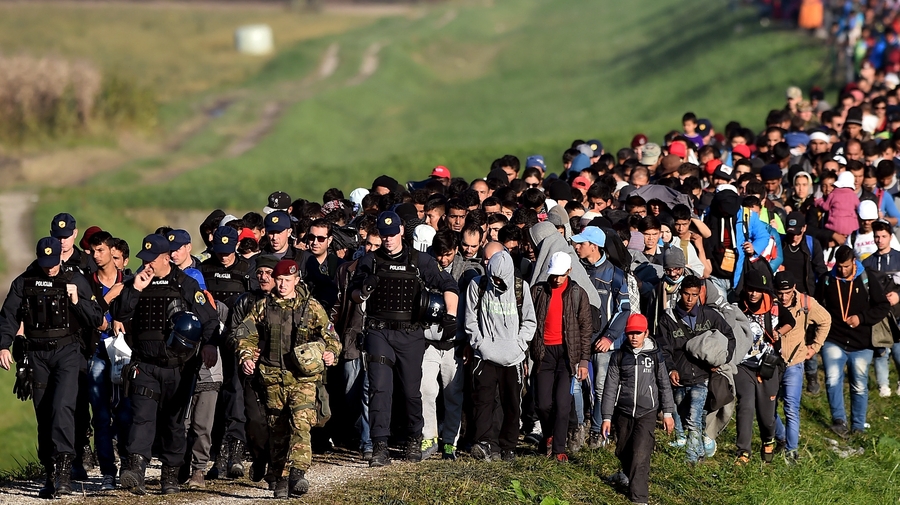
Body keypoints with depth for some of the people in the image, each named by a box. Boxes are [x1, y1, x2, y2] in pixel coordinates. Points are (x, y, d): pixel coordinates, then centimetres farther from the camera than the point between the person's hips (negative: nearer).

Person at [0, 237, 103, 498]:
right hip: (36, 354, 2)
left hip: (67, 352, -2)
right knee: (43, 413, 3)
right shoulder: (23, 283, 8)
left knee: (62, 406, -20)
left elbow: (96, 320, 5)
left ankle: (63, 469, -26)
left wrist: (77, 301, -11)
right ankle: (50, 473, 9)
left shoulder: (76, 281, 5)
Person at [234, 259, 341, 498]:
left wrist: (330, 353, -12)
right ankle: (280, 478, 16)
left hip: (303, 378, -3)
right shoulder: (263, 307, 10)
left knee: (301, 424, -19)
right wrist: (246, 357, -4)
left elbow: (331, 337, 8)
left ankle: (297, 475, -29)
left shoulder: (311, 308, 6)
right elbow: (246, 334, 13)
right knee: (277, 429, 7)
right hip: (273, 379, 3)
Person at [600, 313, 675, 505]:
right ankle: (628, 473, 49)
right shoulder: (619, 356, 0)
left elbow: (664, 384, 6)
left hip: (647, 413, -2)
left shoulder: (654, 355, 0)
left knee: (641, 453, -13)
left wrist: (667, 412, 5)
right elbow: (610, 387, -1)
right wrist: (607, 417, -3)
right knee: (623, 451, 16)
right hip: (623, 412, 2)